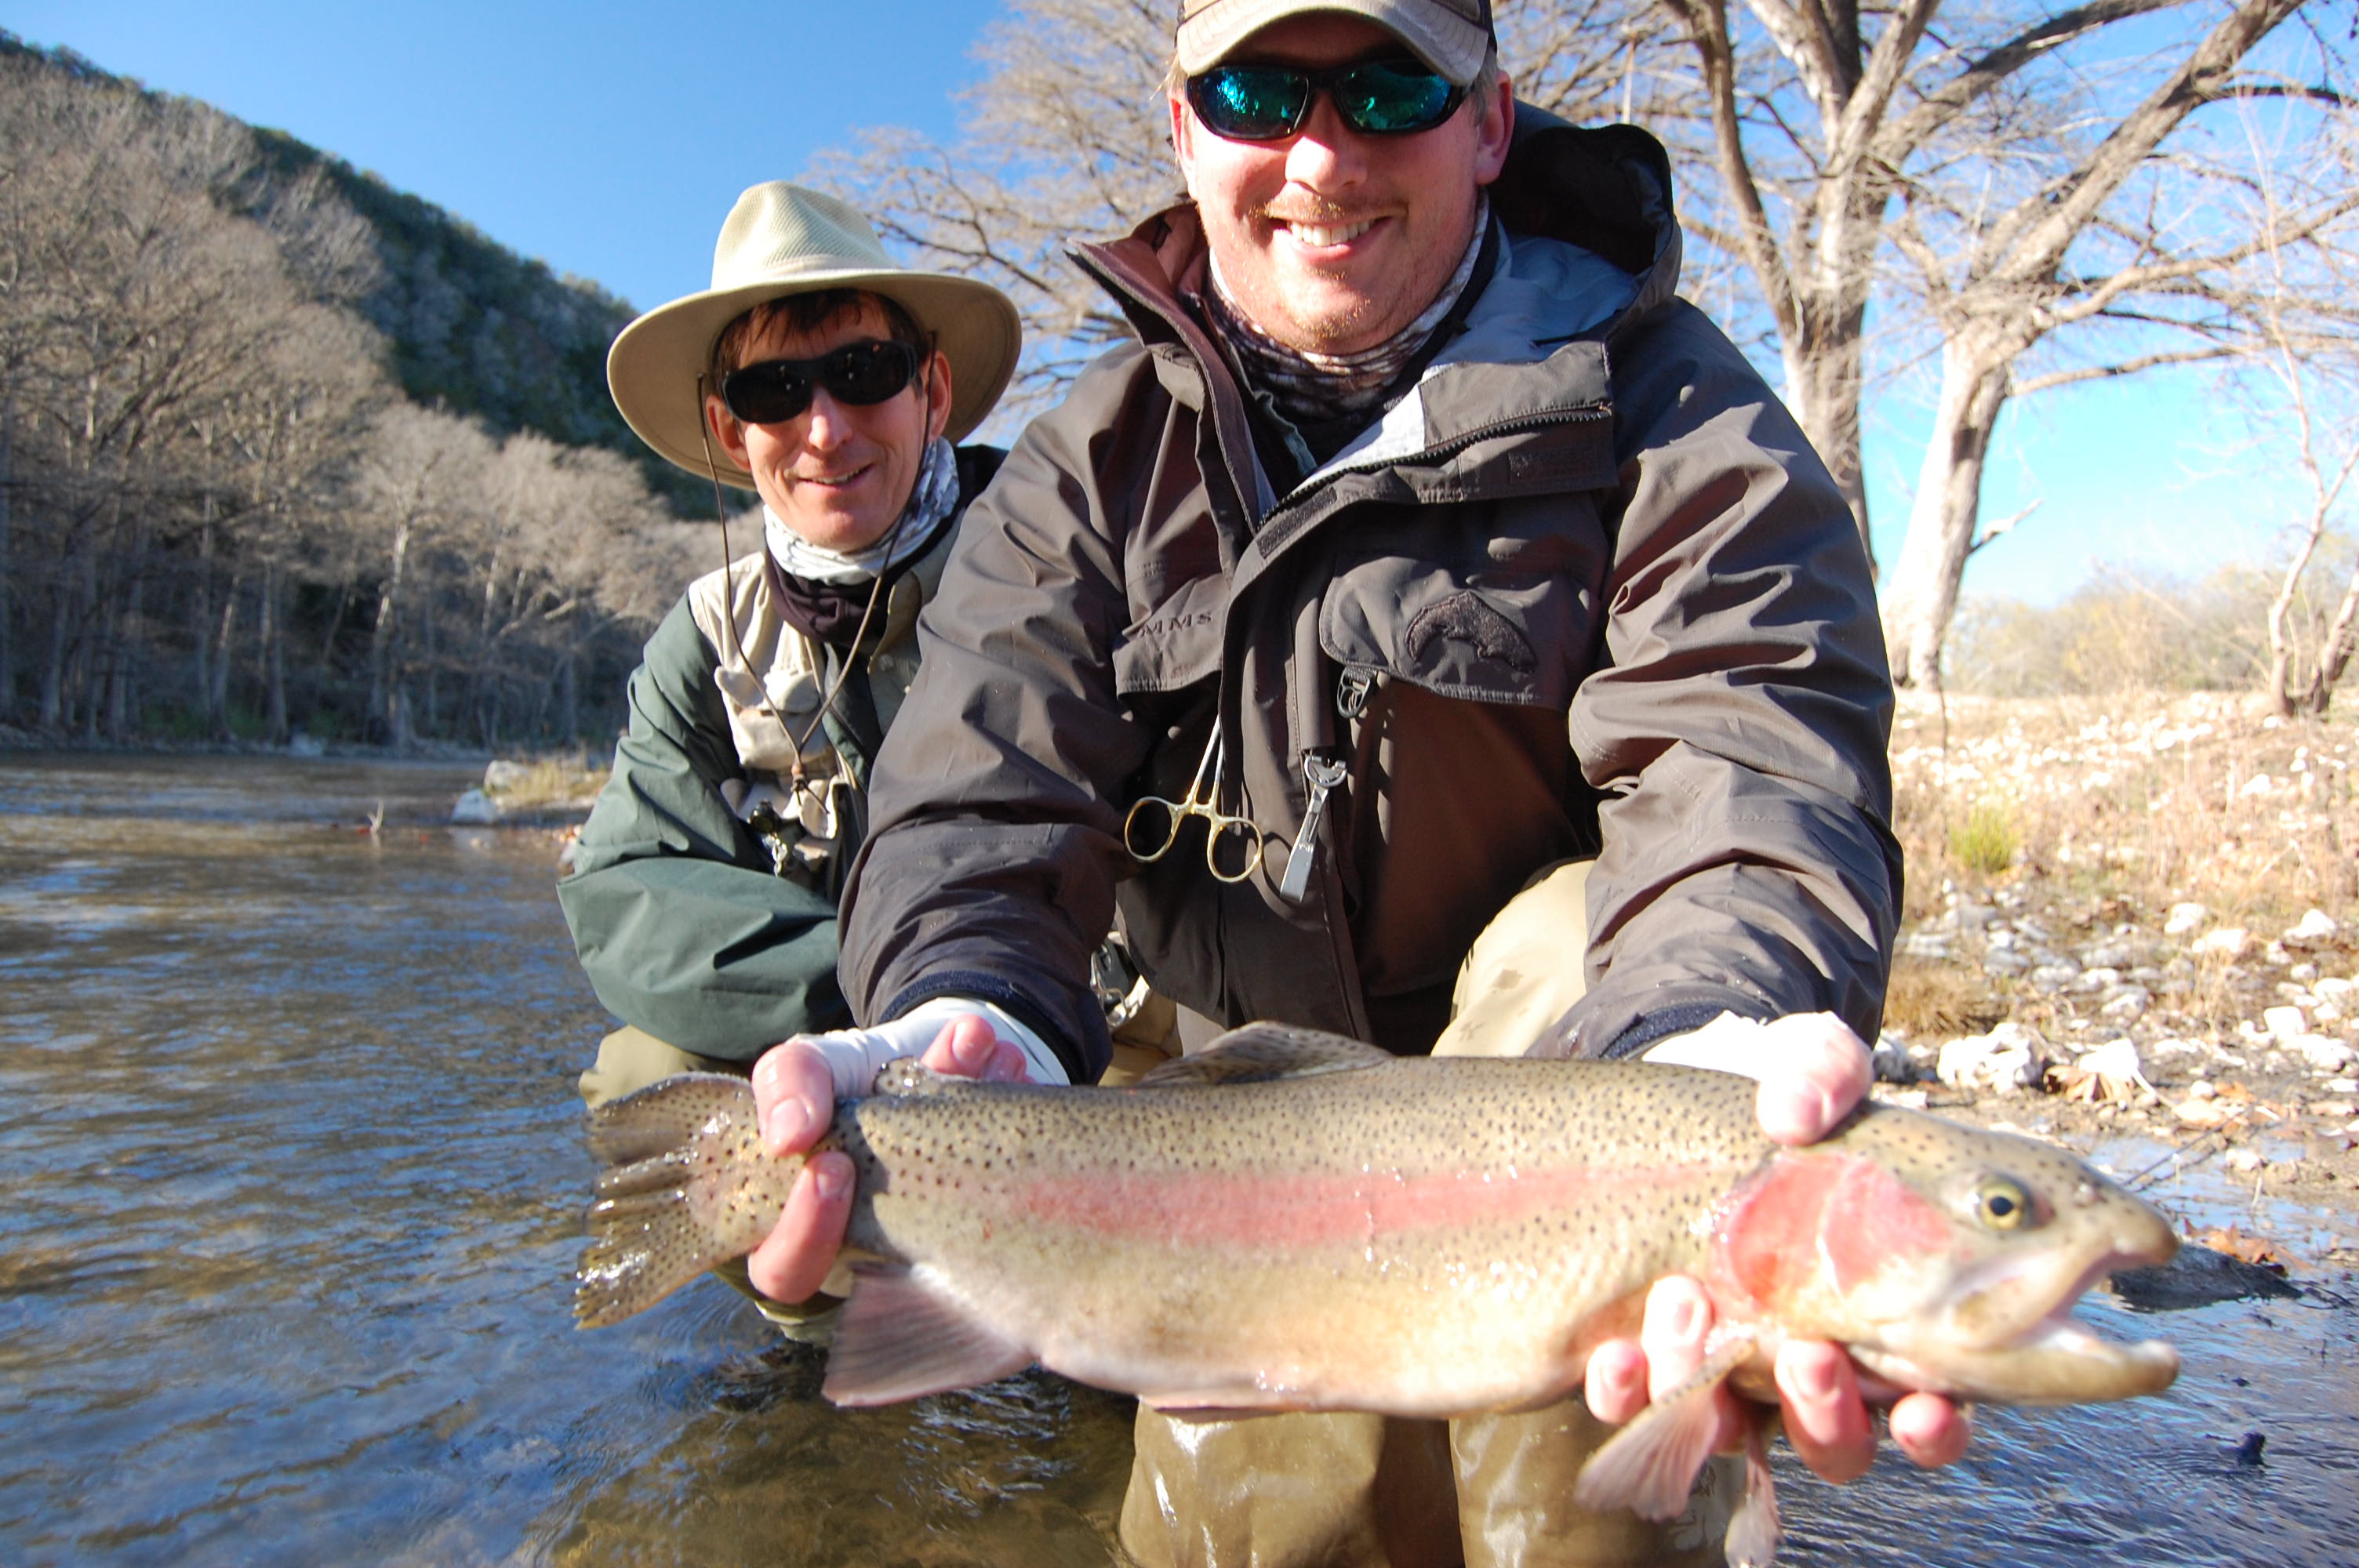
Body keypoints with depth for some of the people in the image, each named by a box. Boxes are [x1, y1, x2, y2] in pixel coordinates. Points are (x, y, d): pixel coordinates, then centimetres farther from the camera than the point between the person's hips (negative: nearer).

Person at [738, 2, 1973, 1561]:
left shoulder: (1671, 416, -13)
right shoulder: (1100, 457, -5)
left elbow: (1754, 775, -28)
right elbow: (990, 784, -20)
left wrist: (1707, 1044, -51)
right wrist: (972, 1016, -43)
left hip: (1560, 1024, -2)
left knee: (1631, 963, -34)